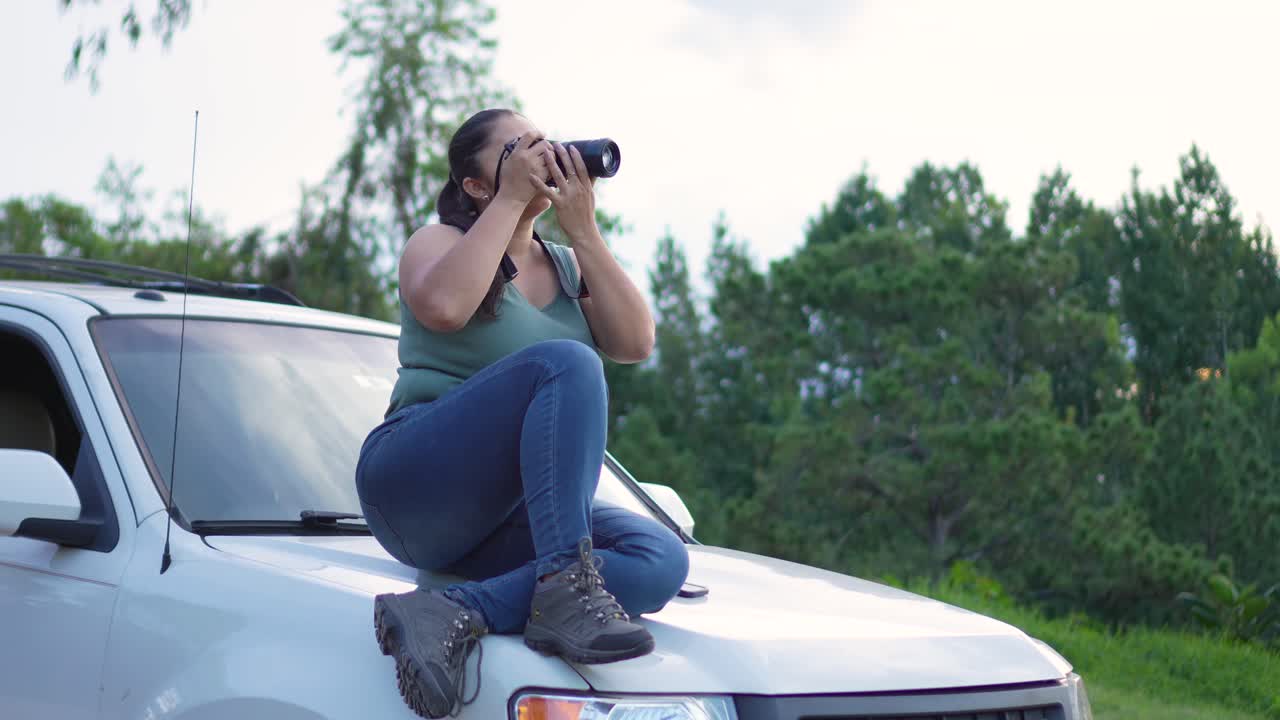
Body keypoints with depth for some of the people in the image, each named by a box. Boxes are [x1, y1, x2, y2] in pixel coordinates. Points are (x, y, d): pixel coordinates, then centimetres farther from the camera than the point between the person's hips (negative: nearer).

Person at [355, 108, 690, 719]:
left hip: (502, 521, 6)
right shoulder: (439, 242, 3)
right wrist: (512, 200, -13)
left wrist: (583, 231, -3)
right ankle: (563, 586, -39)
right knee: (565, 363, -30)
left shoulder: (567, 266, 18)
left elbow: (636, 343, 1)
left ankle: (454, 616, -34)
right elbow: (443, 306, -21)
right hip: (416, 483, -6)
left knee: (661, 559, -22)